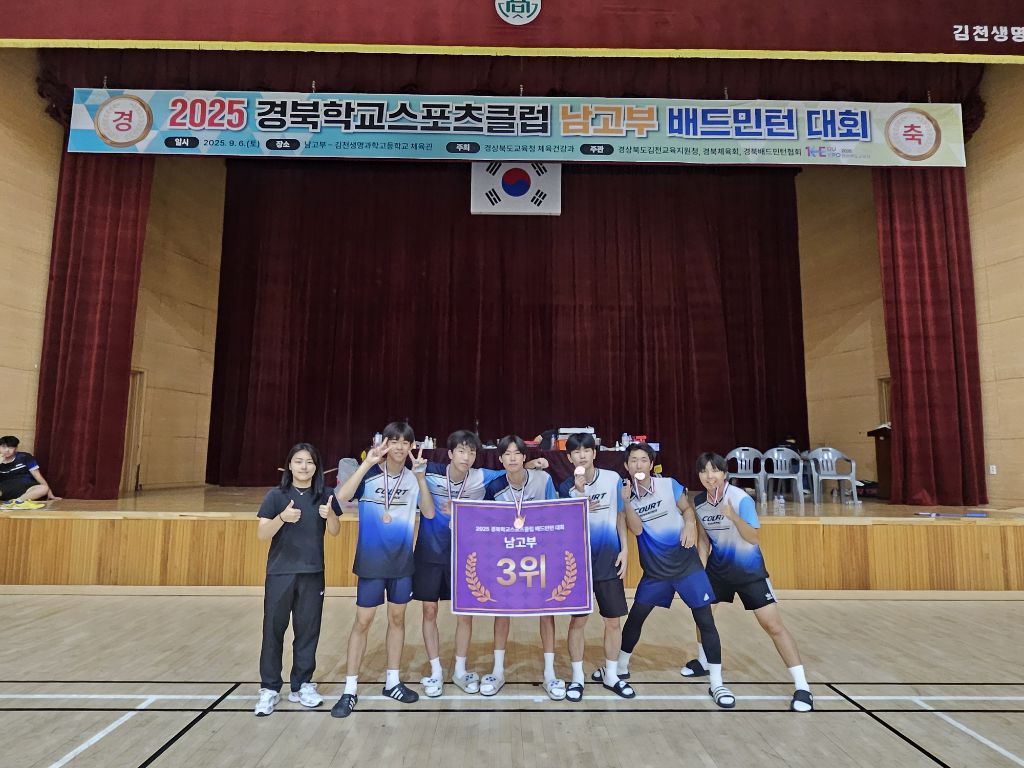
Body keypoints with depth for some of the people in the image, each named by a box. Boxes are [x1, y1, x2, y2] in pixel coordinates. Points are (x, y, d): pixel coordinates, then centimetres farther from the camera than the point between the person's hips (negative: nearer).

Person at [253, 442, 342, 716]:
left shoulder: (324, 496, 0)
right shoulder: (276, 495, -5)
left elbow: (335, 532, -1)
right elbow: (261, 535, -9)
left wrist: (330, 514, -23)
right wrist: (282, 517, -28)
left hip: (312, 574, 2)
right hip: (280, 572, -1)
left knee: (307, 630, 9)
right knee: (273, 630, 5)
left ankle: (301, 685, 24)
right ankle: (269, 689, 20)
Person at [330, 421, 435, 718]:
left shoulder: (413, 478, -1)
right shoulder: (370, 474, -10)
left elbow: (429, 513, -9)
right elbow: (341, 497, -27)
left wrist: (421, 477, -19)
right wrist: (367, 463, -31)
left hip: (402, 561, 4)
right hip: (371, 561, -3)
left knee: (397, 619, 14)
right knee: (362, 622, 4)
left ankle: (392, 682, 29)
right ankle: (350, 690, 18)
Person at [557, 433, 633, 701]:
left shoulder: (613, 478, -4)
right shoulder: (566, 487, -6)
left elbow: (620, 515, 4)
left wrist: (624, 549, -1)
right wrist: (579, 491, -27)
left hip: (609, 561, 1)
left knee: (613, 620, 9)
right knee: (578, 620, 6)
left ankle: (611, 675, 28)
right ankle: (577, 677, 22)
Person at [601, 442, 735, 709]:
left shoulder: (669, 485, -7)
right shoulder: (627, 494, -4)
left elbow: (687, 509, 4)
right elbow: (636, 529, -14)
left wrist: (689, 525, -17)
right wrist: (626, 501, -27)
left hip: (686, 563, -1)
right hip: (654, 569, 2)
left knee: (705, 620, -1)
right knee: (635, 617, 9)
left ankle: (717, 684, 14)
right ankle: (620, 668, 31)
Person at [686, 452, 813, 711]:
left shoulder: (741, 499, -24)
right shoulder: (698, 502, -9)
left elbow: (753, 538, -31)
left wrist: (733, 517, -47)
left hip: (749, 570, -5)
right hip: (718, 568, 5)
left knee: (773, 625, -10)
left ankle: (802, 686, 3)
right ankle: (703, 663, 39)